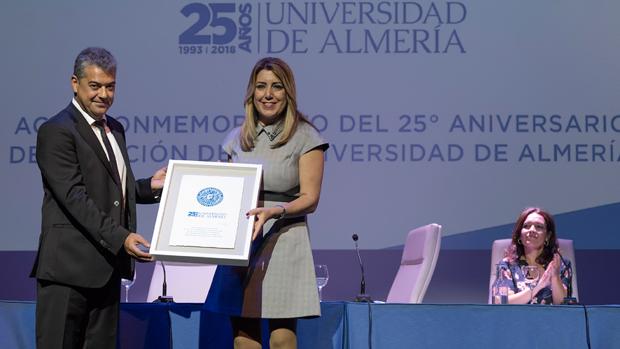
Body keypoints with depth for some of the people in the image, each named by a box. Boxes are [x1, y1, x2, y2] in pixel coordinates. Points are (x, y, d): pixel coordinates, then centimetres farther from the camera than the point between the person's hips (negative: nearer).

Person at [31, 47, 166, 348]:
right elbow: (74, 197, -18)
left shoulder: (114, 129, 17)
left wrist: (151, 186, 6)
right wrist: (119, 237, -25)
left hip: (108, 266, 8)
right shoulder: (57, 131, -10)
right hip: (69, 266, -8)